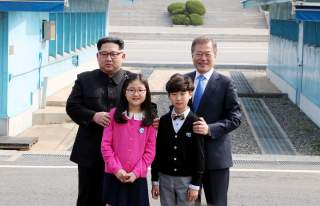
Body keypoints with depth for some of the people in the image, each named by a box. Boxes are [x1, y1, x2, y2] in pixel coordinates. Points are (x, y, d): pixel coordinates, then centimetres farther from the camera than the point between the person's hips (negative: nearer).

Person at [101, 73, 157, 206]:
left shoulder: (150, 119, 1)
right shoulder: (114, 114, -1)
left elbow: (150, 150, 0)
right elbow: (106, 145, -2)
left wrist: (136, 172, -9)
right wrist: (116, 169, -10)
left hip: (138, 177, 1)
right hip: (114, 176, 0)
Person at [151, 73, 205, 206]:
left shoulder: (195, 122, -7)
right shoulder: (163, 121, 2)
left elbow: (199, 155, -6)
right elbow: (157, 151, 5)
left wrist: (196, 185, -8)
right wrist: (155, 180, 4)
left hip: (186, 180, -3)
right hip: (165, 178, 3)